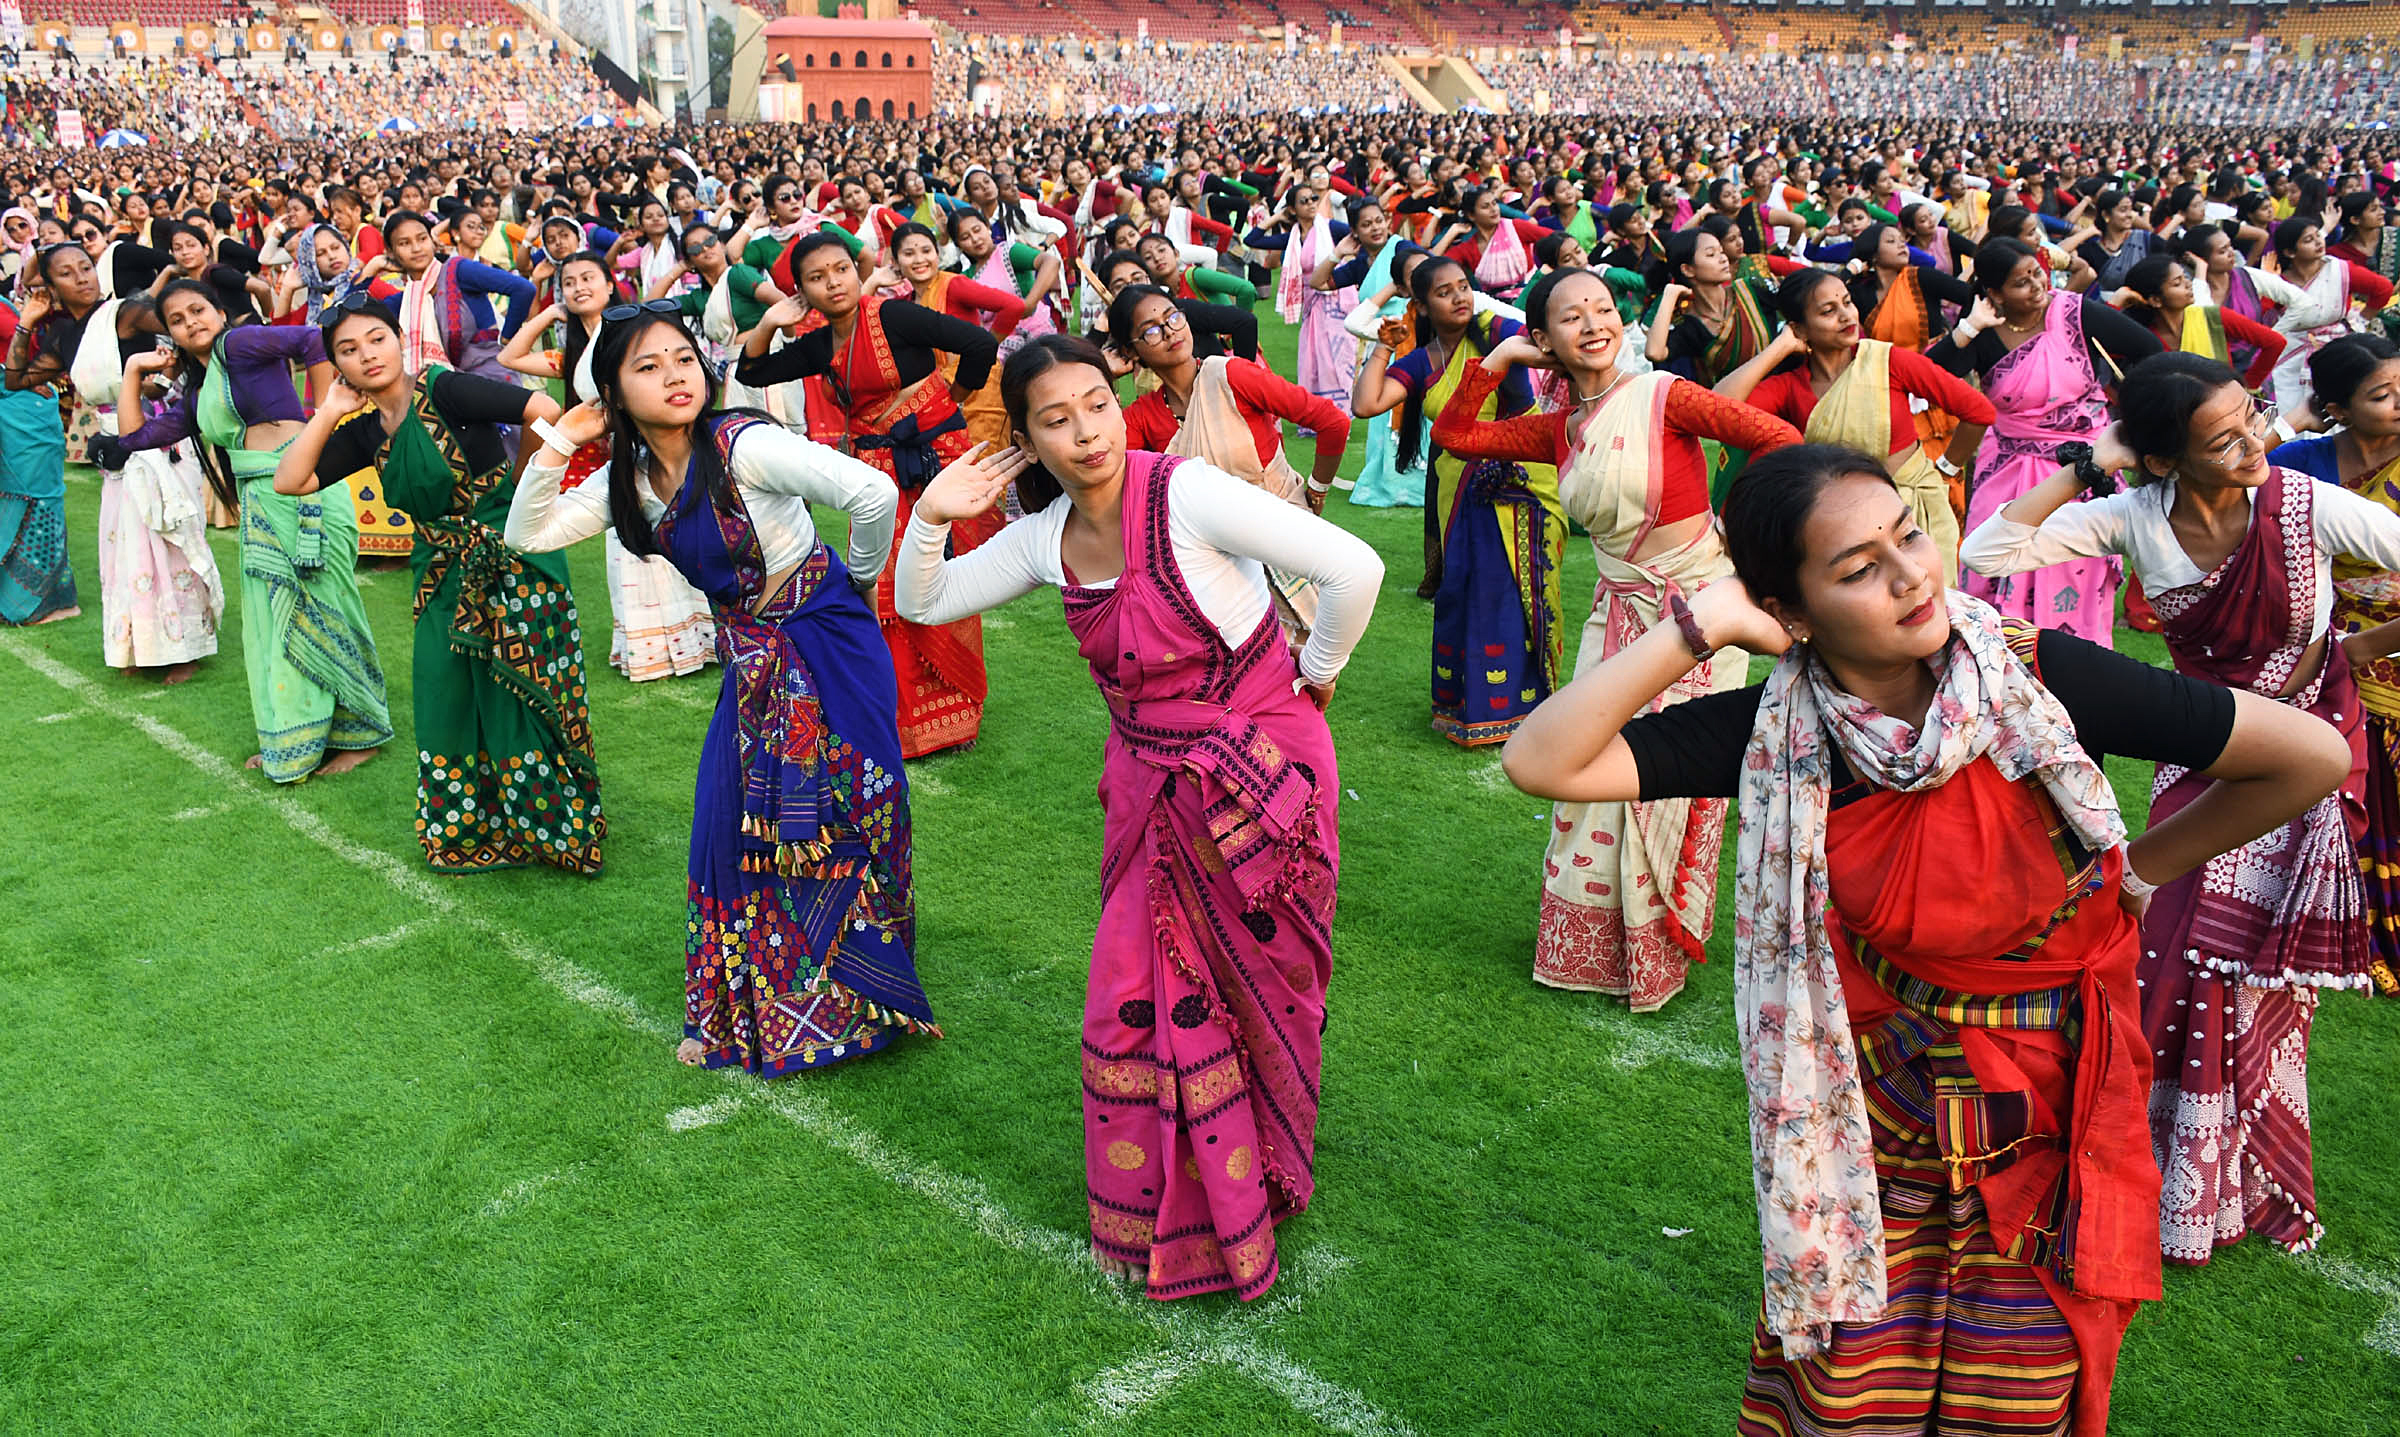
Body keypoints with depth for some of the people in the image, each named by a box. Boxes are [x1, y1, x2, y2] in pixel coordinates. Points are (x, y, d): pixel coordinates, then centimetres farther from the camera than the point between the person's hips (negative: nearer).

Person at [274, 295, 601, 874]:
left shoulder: (442, 390, -14)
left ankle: (545, 825, 15)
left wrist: (513, 482, -7)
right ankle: (467, 832, 28)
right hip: (446, 575, 7)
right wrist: (328, 414, -2)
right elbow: (289, 480, 3)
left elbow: (545, 412, -21)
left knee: (516, 693, -1)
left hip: (508, 560, -7)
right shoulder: (366, 431, 8)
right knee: (445, 701, 11)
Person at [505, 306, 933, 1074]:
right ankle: (742, 1019, 26)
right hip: (750, 662, 7)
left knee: (832, 830, 1)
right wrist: (558, 441, -7)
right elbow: (526, 535, 2)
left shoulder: (744, 446, -21)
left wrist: (858, 578, -11)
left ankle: (851, 1006, 20)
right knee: (731, 830, 9)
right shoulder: (628, 478, 2)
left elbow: (874, 494, -28)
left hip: (825, 650, -7)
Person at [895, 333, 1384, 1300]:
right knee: (1142, 997, 8)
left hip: (1256, 770, -5)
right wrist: (932, 518, -8)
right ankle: (1170, 1214, 29)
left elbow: (1353, 568, -22)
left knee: (1250, 991, 9)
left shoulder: (1186, 493, -22)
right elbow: (922, 604, 9)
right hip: (1151, 779, 5)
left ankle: (1252, 1190, 31)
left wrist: (1314, 674, -7)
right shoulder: (1046, 536, -1)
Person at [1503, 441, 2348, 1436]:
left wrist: (2137, 867, 0)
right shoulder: (1779, 735, -15)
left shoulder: (2039, 677, -18)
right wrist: (1699, 624, -27)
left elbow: (2313, 758, -9)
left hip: (2046, 1128, 0)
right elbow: (1543, 762, -24)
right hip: (1874, 1126, 0)